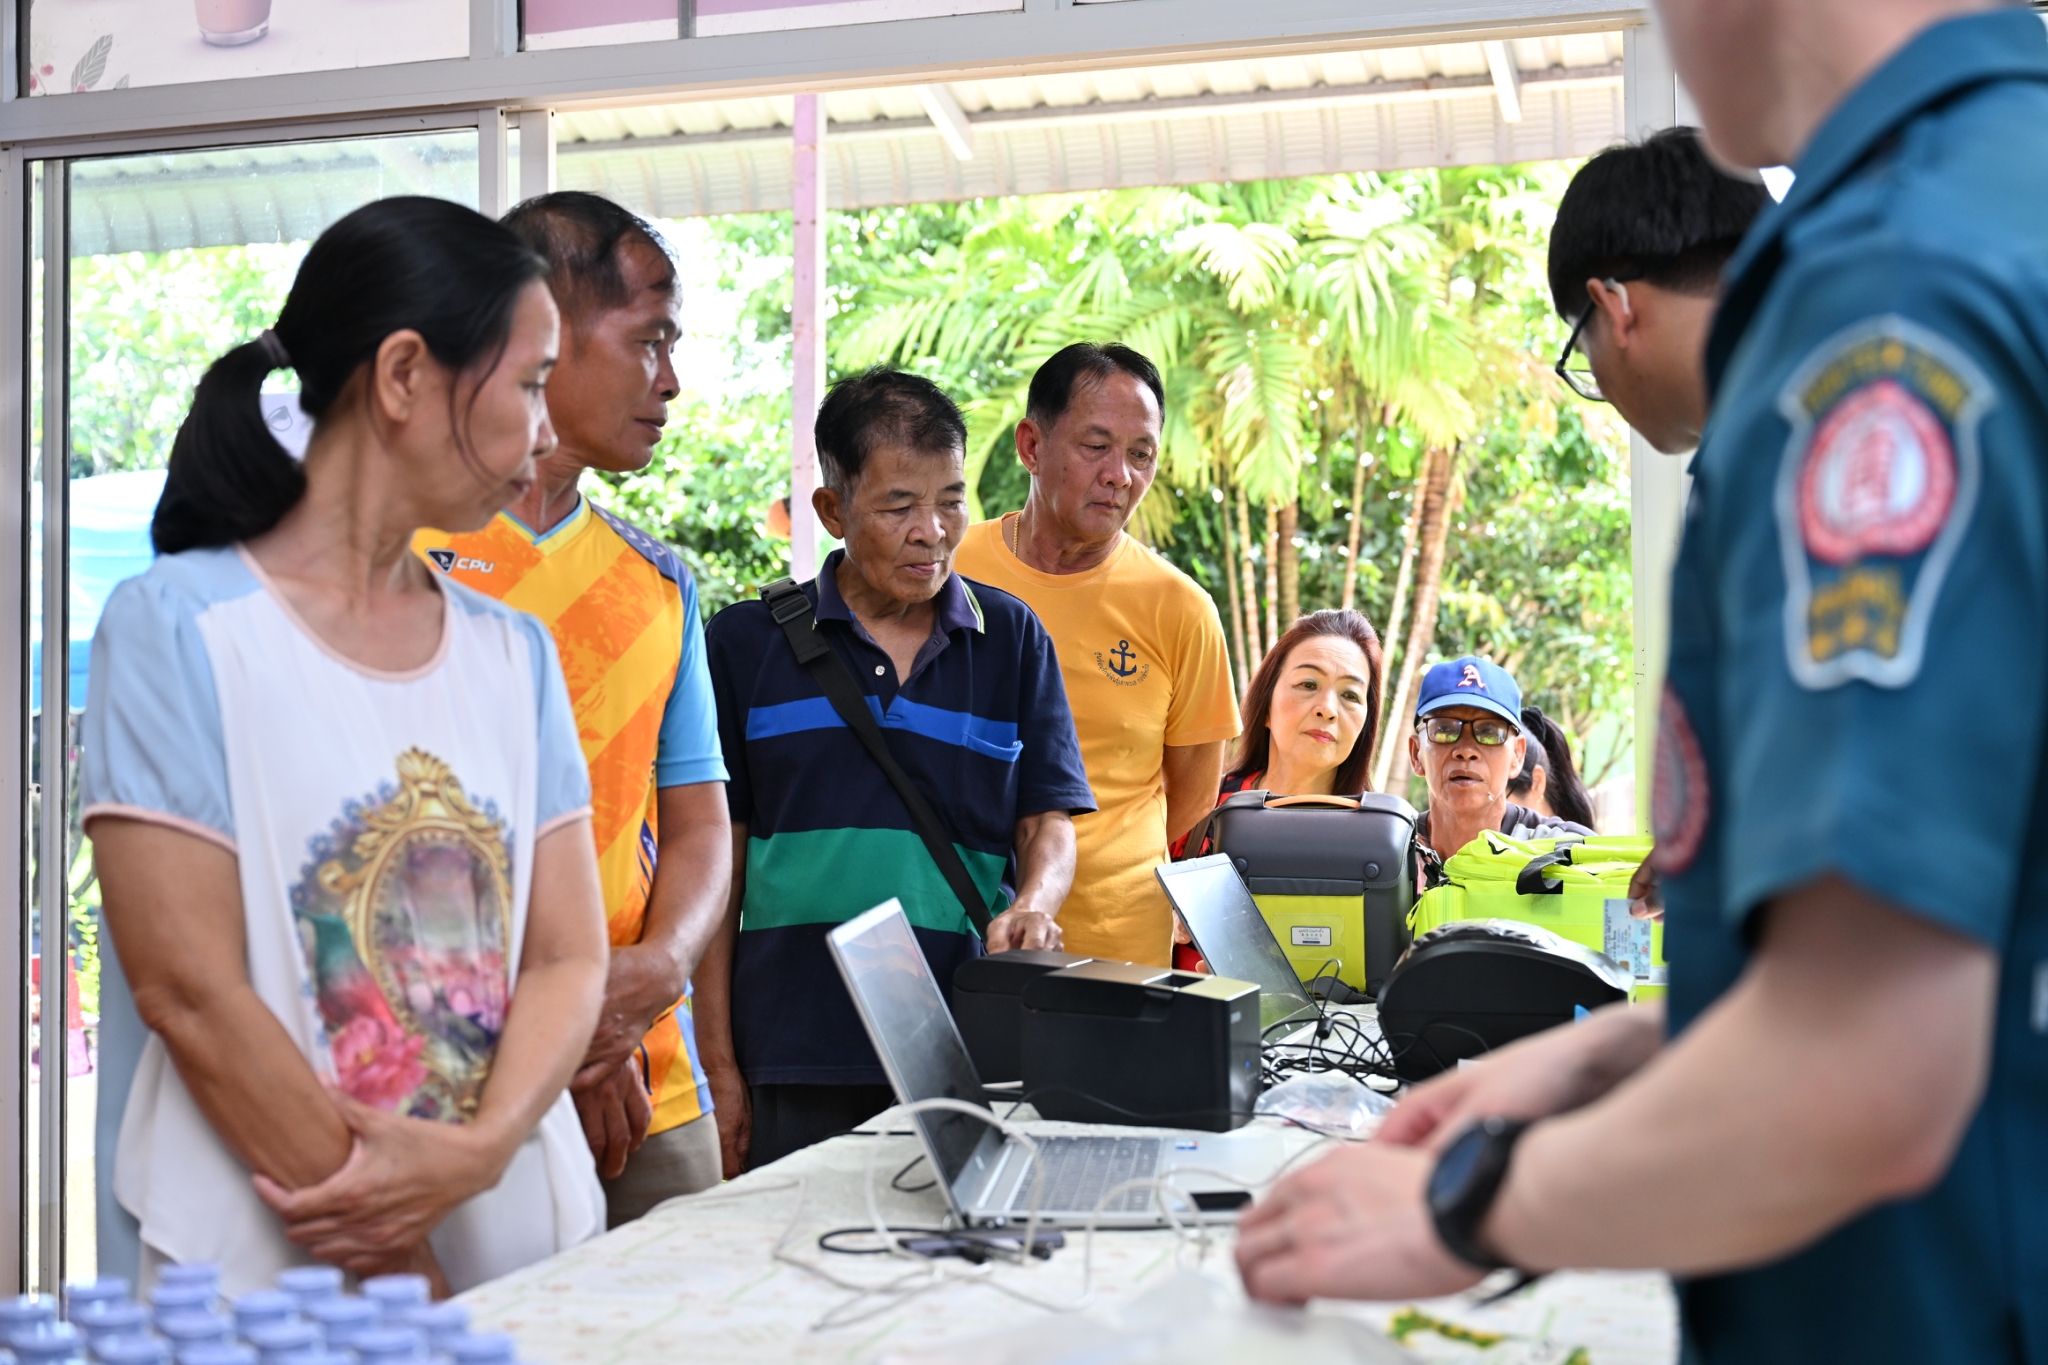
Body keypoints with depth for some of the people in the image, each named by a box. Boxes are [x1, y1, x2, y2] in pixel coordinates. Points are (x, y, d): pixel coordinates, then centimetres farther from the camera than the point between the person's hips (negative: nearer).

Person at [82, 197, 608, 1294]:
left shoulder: (513, 653, 8)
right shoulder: (177, 625, -8)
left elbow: (567, 957, 3)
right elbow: (187, 988, -14)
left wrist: (480, 1151, -16)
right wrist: (405, 1284, -15)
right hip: (263, 1278, -5)